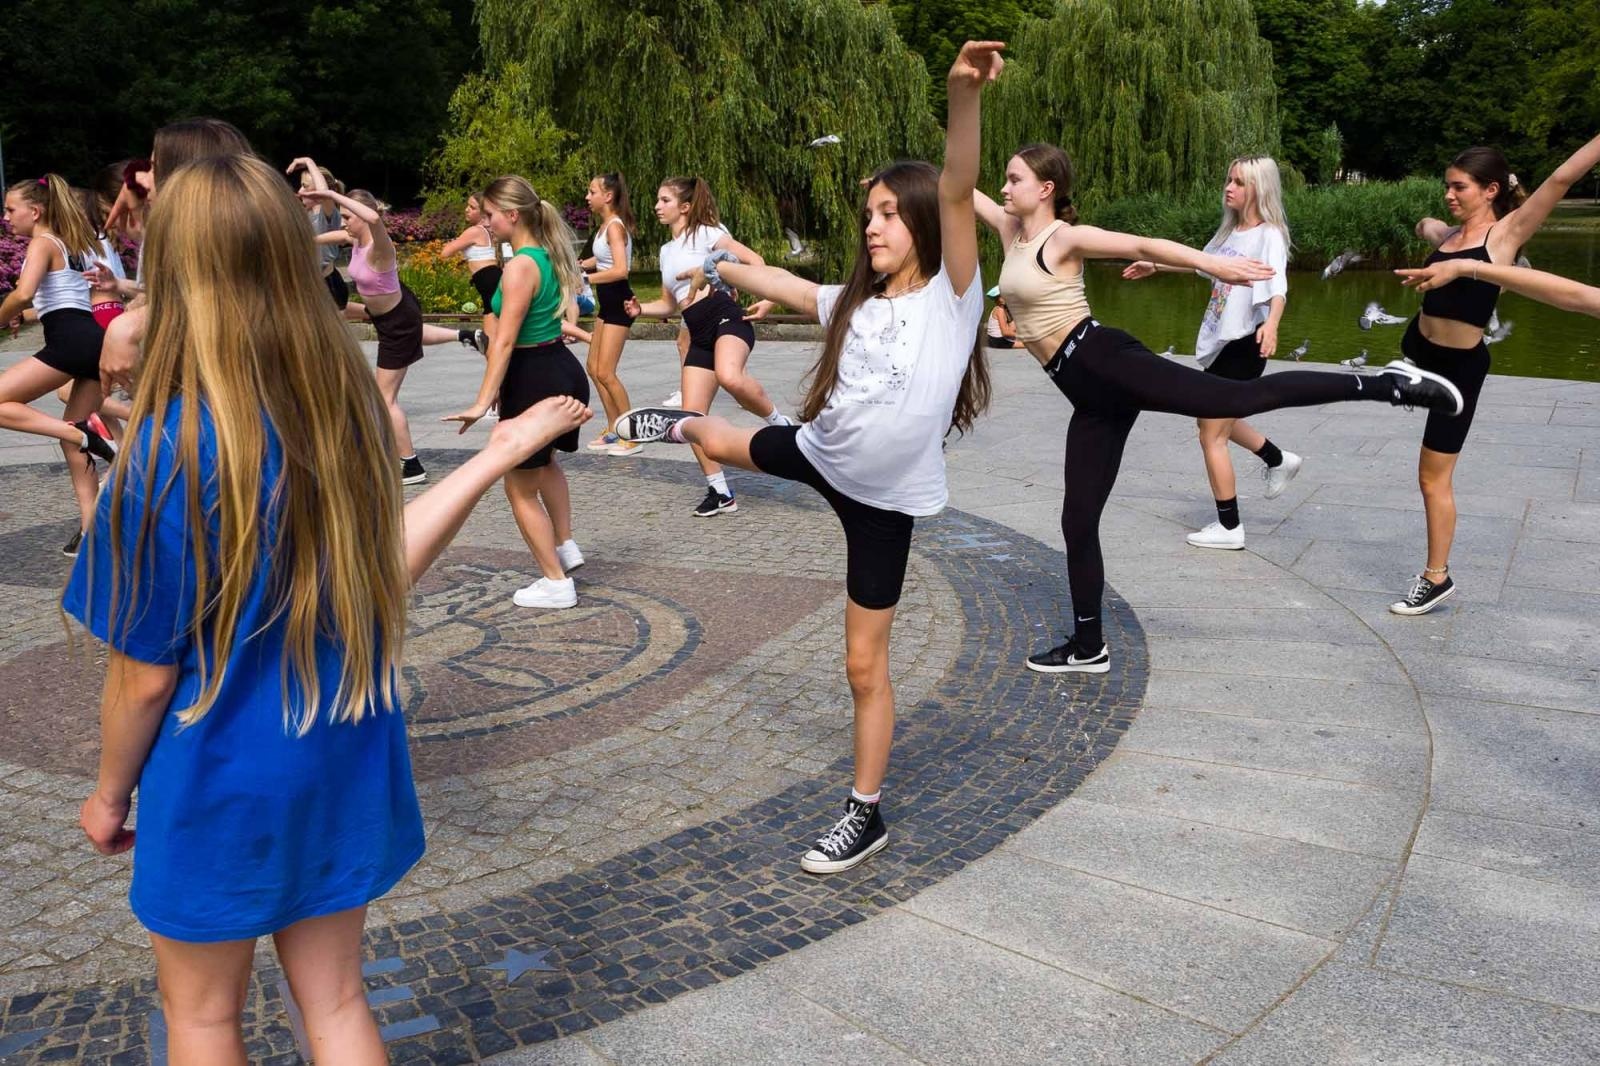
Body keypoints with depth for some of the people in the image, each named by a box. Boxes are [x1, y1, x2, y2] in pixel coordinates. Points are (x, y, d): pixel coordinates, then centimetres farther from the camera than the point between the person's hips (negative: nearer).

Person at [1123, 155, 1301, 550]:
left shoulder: (1269, 235, -15)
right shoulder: (1231, 231, 10)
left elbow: (1278, 288, -29)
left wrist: (1271, 324, -48)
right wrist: (1154, 267, 35)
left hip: (1244, 344, -9)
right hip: (1221, 340, 9)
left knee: (1212, 434, -4)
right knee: (1214, 417, 26)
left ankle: (1229, 527, 6)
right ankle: (1278, 460, 43)